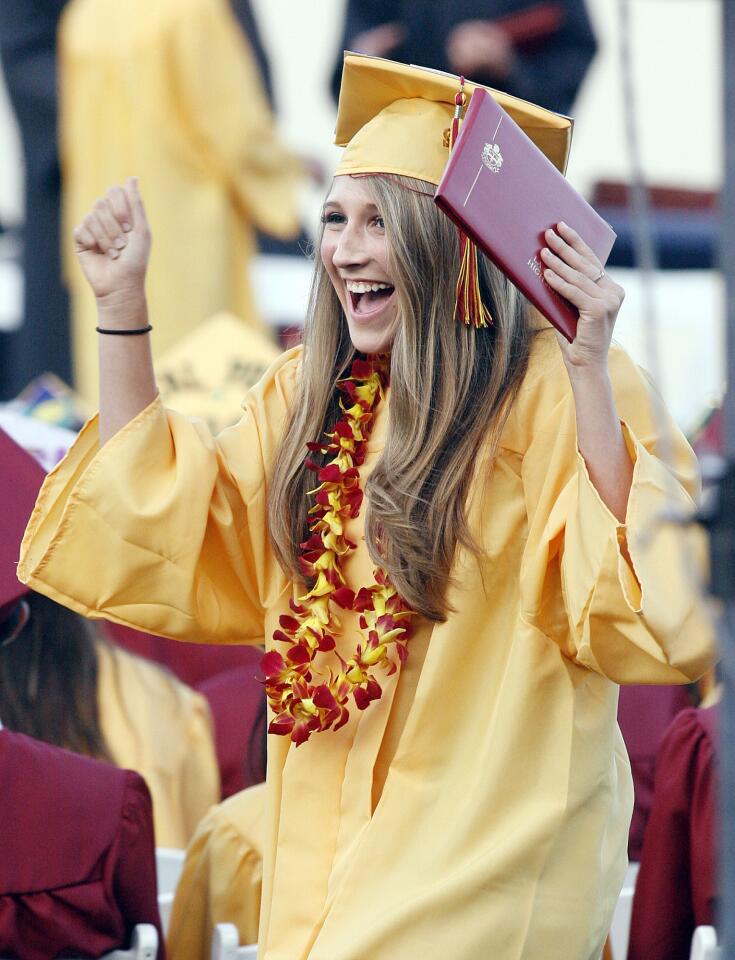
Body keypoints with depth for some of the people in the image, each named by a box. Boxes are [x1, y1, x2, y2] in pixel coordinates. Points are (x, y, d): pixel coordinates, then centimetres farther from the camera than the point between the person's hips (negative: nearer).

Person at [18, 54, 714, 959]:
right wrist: (121, 303, 6)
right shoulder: (309, 394, 8)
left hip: (489, 848, -6)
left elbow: (626, 618, -20)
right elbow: (156, 536, 9)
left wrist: (590, 377, -28)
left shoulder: (548, 391, -12)